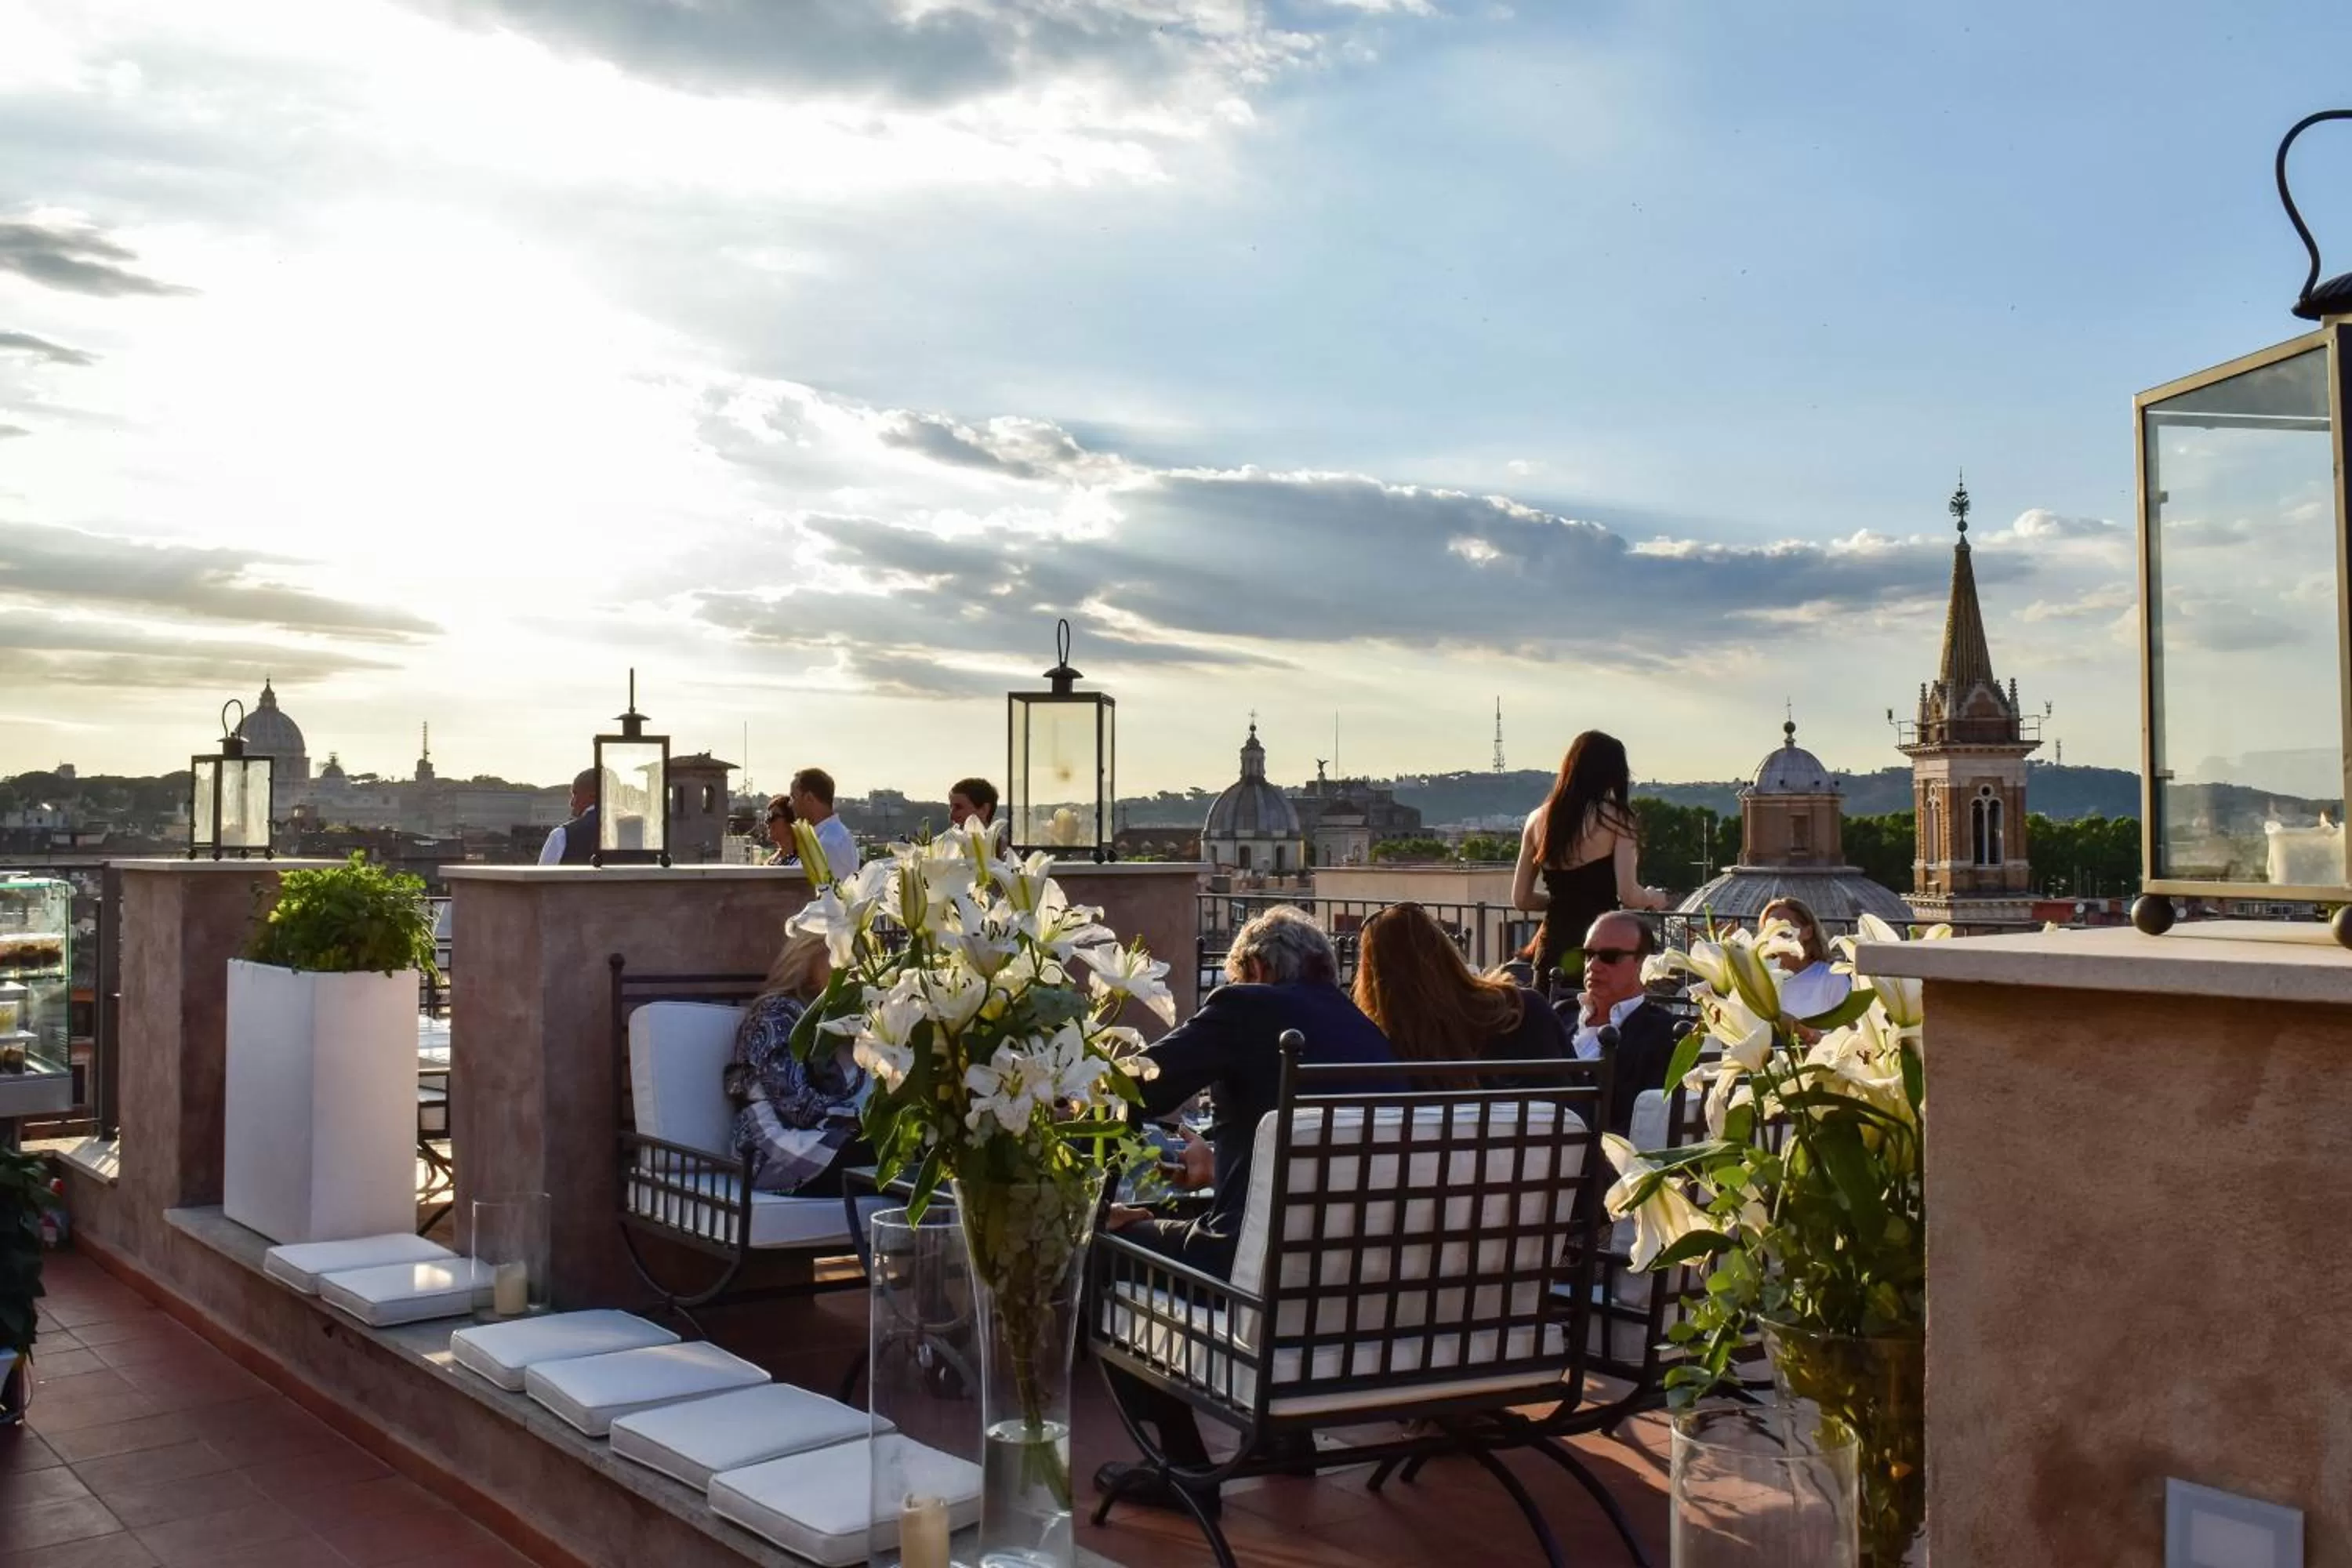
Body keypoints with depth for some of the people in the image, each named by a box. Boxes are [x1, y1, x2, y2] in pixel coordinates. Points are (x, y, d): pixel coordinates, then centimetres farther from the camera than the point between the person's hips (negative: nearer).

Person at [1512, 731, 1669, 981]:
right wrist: (1654, 898, 11)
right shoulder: (1615, 817, -5)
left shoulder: (1538, 819, 8)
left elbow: (1521, 899, 12)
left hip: (1553, 944, 4)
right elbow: (1629, 896, -10)